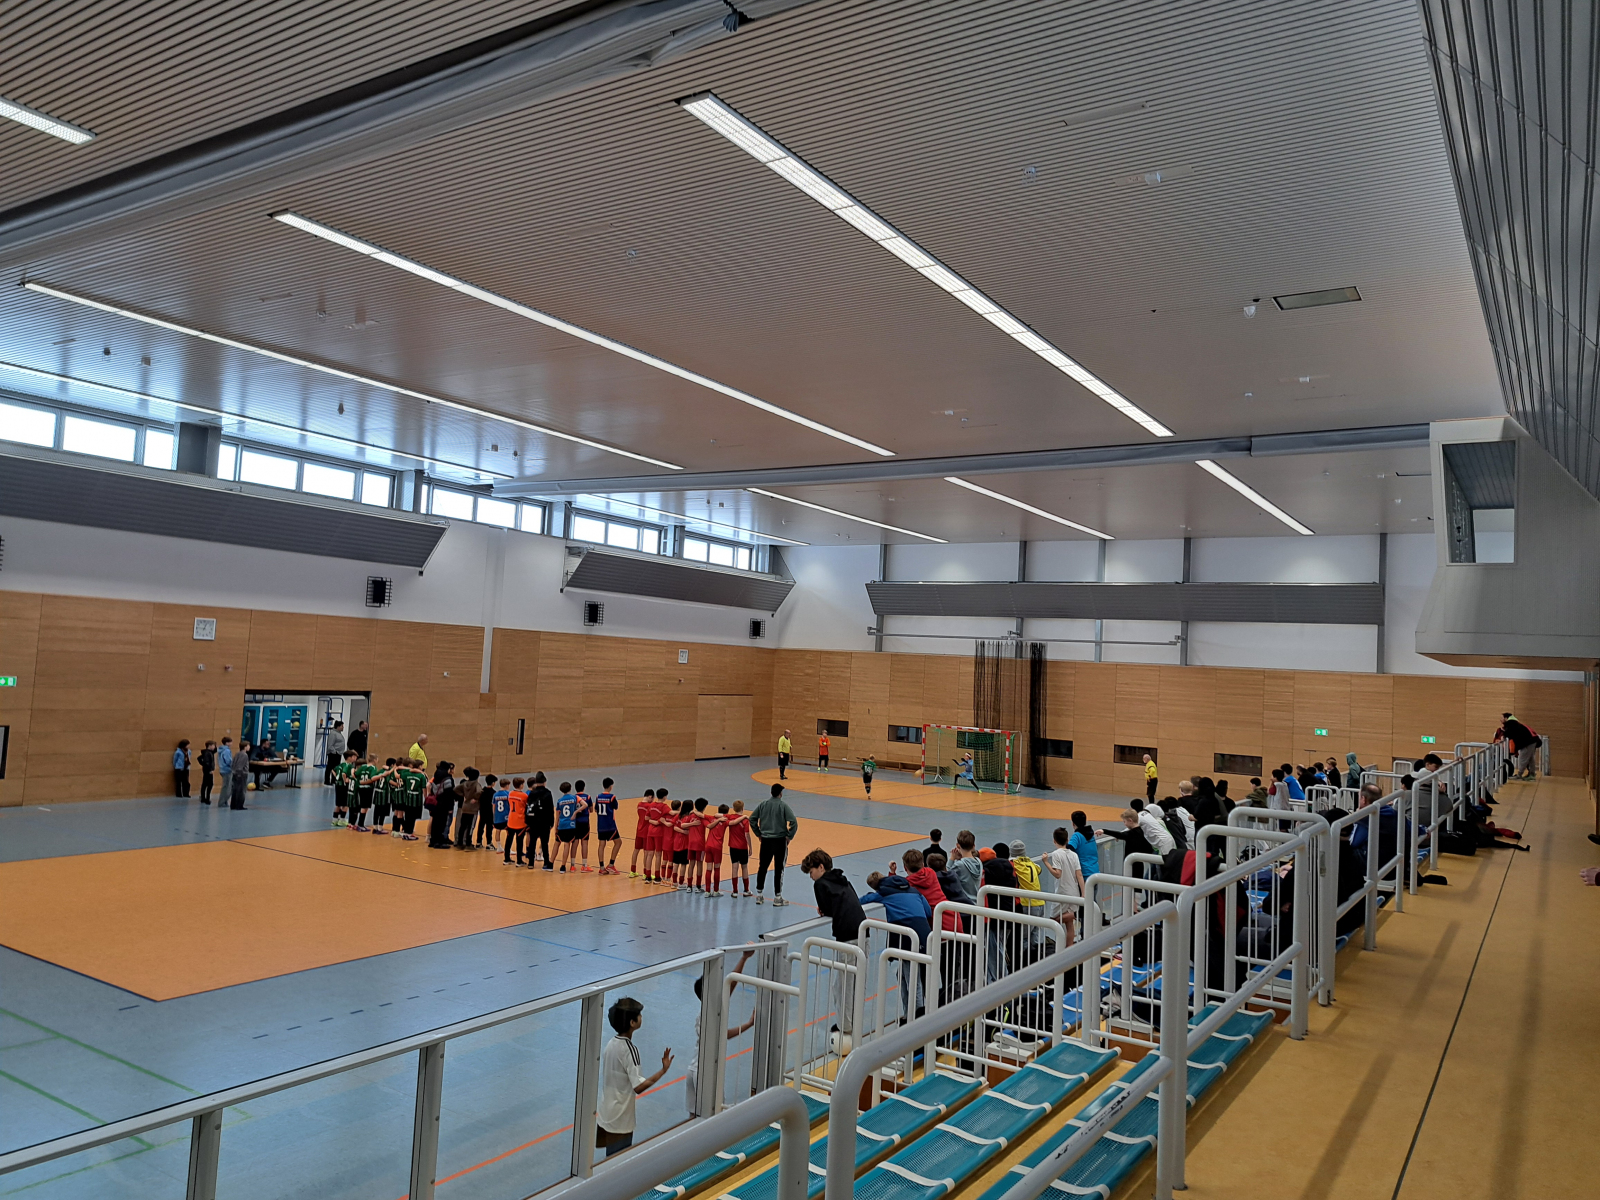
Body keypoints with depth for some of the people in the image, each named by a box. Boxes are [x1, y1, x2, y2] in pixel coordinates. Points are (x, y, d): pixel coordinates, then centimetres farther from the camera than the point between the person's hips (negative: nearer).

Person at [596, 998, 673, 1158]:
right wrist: (663, 1071, -27)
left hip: (606, 1116, 8)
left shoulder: (611, 1044, 3)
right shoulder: (629, 1049, -21)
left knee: (611, 1161, 17)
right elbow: (638, 1086, -27)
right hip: (621, 1121, -8)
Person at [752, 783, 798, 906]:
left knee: (762, 867, 14)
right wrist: (789, 837, -6)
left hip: (765, 840, 4)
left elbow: (752, 819, 5)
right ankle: (777, 898, 7)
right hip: (779, 841, -4)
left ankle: (759, 895, 20)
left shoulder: (763, 804, 2)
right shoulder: (783, 806, -11)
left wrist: (759, 834, 12)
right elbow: (793, 822, -18)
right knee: (778, 869, 3)